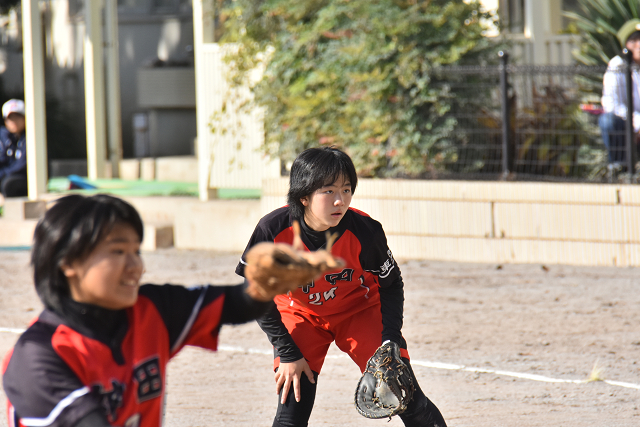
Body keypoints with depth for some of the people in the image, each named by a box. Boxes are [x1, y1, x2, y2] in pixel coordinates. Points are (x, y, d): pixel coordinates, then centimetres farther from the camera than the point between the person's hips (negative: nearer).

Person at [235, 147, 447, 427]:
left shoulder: (364, 231, -29)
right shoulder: (273, 230, -29)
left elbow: (391, 285, -10)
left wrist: (390, 344, -20)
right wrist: (288, 353, -15)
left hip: (360, 310, 0)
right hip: (300, 315, 0)